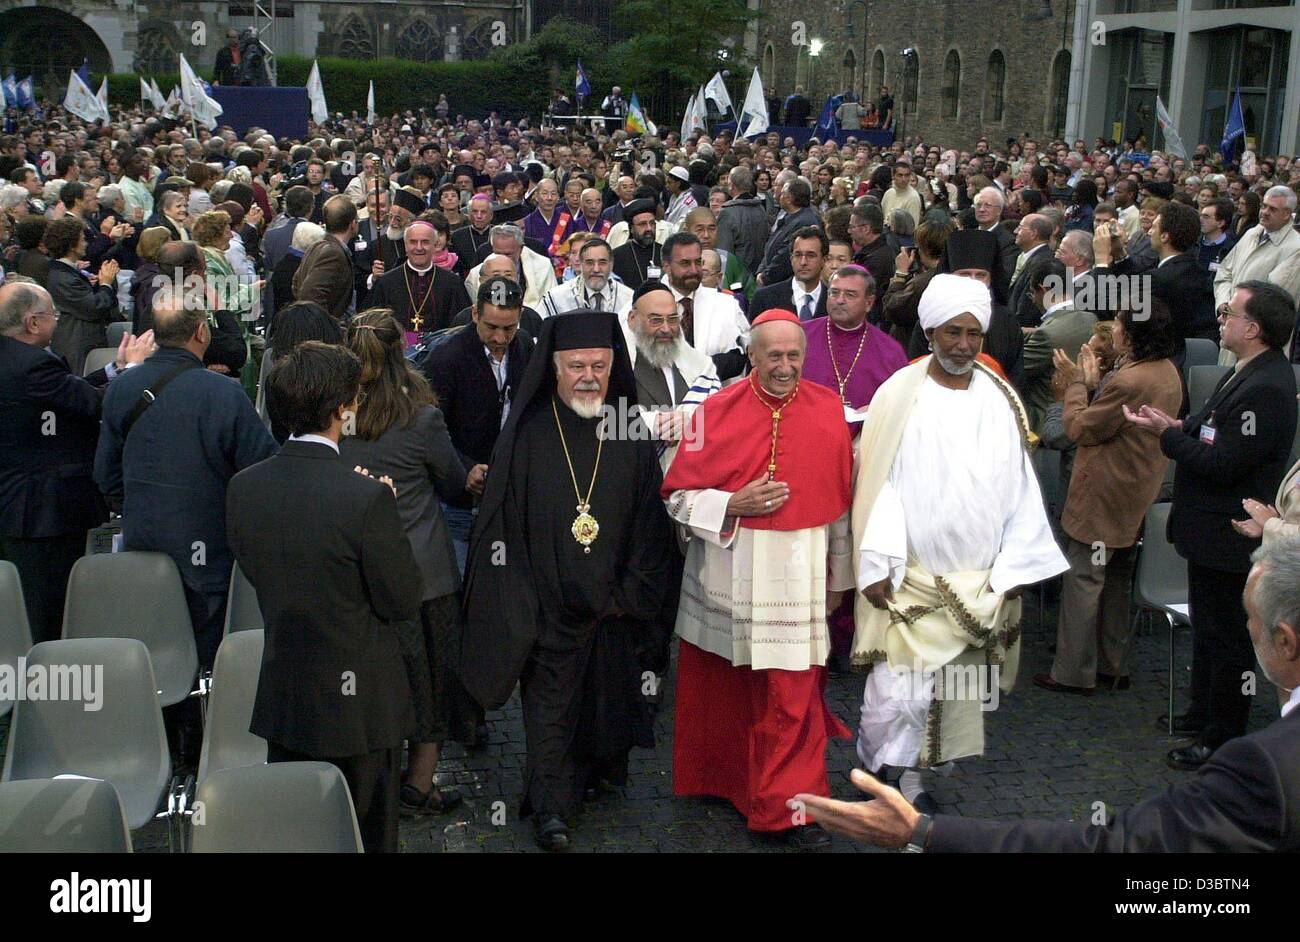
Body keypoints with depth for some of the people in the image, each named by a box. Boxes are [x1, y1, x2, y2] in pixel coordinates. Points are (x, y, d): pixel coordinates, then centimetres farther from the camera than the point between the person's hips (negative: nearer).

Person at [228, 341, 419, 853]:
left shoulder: (244, 487, -6)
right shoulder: (367, 498, -25)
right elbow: (404, 602, -15)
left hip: (280, 700, 5)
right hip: (358, 699, -5)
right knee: (366, 834, 12)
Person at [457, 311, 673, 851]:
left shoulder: (632, 436, 0)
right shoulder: (527, 434, -6)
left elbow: (650, 522, 3)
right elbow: (502, 521, -5)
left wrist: (631, 594, -2)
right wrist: (518, 600, -9)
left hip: (614, 605, 3)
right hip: (548, 608, -2)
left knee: (609, 695, 16)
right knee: (550, 703, 1)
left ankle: (598, 772, 38)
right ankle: (551, 808, 11)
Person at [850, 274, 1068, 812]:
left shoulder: (1000, 400, 4)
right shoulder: (899, 395, -5)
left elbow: (1020, 486, 6)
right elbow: (881, 483, -6)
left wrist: (1016, 565, 1)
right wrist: (877, 565, -12)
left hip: (980, 581, 3)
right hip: (911, 576, -3)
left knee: (955, 691, 9)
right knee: (897, 692, -7)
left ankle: (916, 780, 24)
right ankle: (880, 775, 16)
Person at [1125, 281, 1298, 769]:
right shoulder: (1249, 372, 6)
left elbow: (1223, 464, -27)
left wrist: (1168, 433, -18)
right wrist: (1179, 425, -1)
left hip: (1228, 538, -11)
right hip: (1212, 529, 11)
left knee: (1223, 636, 2)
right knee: (1208, 626, 24)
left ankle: (1223, 740, 16)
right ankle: (1204, 713, 41)